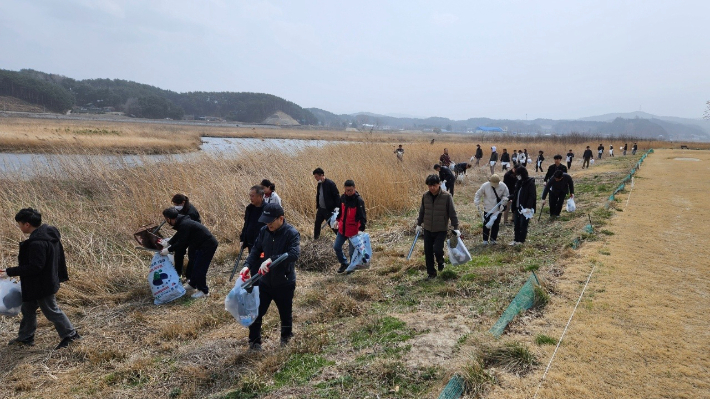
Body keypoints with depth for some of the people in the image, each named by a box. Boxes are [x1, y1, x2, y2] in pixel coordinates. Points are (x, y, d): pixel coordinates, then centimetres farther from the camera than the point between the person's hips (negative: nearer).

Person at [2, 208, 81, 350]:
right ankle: (25, 338, 36)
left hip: (41, 285, -10)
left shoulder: (37, 243, -30)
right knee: (27, 309, 22)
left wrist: (9, 272, -24)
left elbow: (34, 267, -28)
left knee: (51, 311, 6)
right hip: (47, 280, 10)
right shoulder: (48, 232, 0)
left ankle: (70, 334, 19)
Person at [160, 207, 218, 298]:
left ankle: (204, 291, 4)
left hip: (208, 245, -11)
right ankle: (192, 284, 35)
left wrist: (168, 250, -12)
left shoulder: (184, 225, -24)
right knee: (194, 265, 20)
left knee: (199, 268, -6)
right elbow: (178, 236, 24)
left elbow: (181, 242, -22)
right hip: (202, 244, 11)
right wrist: (168, 243, 20)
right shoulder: (181, 222, 8)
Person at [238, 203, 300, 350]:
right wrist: (247, 266, -17)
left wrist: (271, 260, -44)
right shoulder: (264, 231, -4)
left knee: (285, 313, 16)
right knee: (256, 311, 6)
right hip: (265, 281, 4)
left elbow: (294, 254, -34)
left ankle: (286, 337, 43)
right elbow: (255, 251, 1)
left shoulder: (292, 233, -20)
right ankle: (254, 341, 25)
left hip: (285, 283, -4)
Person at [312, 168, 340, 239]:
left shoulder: (330, 183, -17)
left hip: (329, 210, -7)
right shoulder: (319, 184, 7)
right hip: (321, 209, 8)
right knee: (317, 224, 15)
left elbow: (337, 195, -17)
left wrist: (337, 207, -22)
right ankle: (315, 238, 32)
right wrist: (317, 207, 18)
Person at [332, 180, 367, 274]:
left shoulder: (359, 200, -19)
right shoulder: (343, 198, -1)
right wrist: (338, 220, 16)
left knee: (352, 251, 6)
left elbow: (362, 216, -22)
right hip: (342, 229, 6)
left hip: (353, 230, -6)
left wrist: (361, 229, -31)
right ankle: (344, 263, 32)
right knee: (336, 247, 12)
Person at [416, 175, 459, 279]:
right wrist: (419, 224, 16)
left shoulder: (447, 196, -14)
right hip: (427, 229, 4)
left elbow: (452, 213, -8)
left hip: (441, 230, -4)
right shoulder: (425, 196, -2)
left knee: (437, 250, -13)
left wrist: (456, 227, -8)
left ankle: (440, 262, 22)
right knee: (428, 252, 7)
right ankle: (431, 272, 25)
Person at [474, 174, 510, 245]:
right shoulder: (485, 186, -13)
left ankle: (493, 239, 25)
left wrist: (504, 200, -18)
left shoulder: (503, 186, -11)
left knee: (495, 225, 10)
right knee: (486, 225, 6)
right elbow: (478, 194, -3)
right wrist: (477, 202, -16)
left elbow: (506, 196, 1)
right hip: (487, 209, -1)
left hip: (498, 210, 1)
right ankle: (485, 240, 19)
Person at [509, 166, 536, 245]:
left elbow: (532, 196, -17)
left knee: (523, 224, 4)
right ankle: (516, 239, 22)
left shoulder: (530, 183, -13)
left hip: (525, 208, -7)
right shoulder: (519, 182, 9)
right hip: (517, 207, 7)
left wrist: (528, 207, -24)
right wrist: (508, 198, -3)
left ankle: (521, 240, 16)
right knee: (517, 224, 12)